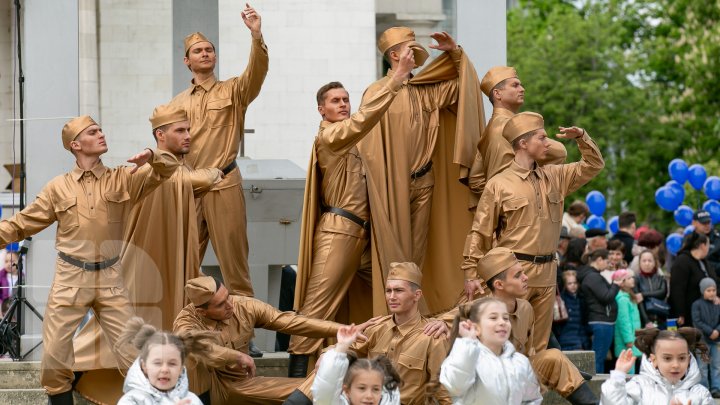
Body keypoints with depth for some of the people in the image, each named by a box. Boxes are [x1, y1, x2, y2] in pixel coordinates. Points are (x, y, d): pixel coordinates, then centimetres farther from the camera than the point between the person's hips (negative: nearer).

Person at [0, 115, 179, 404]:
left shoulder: (123, 180, 6)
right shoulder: (58, 187, 4)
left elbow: (168, 168, -2)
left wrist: (151, 157, -23)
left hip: (110, 279, 1)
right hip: (70, 278, 0)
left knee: (131, 352, 2)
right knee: (54, 354, -1)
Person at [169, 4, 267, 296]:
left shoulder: (233, 92, 4)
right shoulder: (178, 104, 12)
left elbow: (256, 72, -15)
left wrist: (257, 36, -30)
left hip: (224, 184, -3)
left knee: (232, 254, 0)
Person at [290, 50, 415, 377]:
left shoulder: (351, 138, 20)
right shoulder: (329, 135, -10)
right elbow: (363, 120, -23)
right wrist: (397, 78, -28)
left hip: (362, 231, 9)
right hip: (338, 230, -9)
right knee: (319, 301, -11)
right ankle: (298, 368, -12)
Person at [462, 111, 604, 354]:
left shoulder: (554, 177, 13)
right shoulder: (499, 184, -3)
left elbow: (593, 165, 21)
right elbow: (480, 233, -3)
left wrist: (581, 137, 5)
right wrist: (472, 274, -8)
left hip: (546, 272, 5)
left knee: (539, 345, 7)